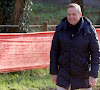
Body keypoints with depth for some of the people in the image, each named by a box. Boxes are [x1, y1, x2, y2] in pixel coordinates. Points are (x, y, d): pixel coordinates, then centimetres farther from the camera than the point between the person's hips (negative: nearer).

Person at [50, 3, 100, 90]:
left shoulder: (89, 30, -10)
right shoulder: (60, 29, -3)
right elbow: (54, 51, 4)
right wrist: (53, 72, 3)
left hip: (83, 74, -2)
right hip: (64, 74, 2)